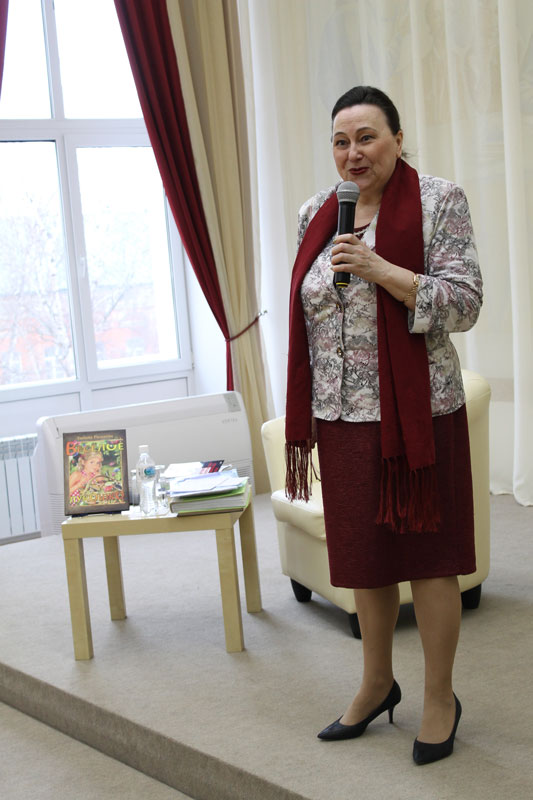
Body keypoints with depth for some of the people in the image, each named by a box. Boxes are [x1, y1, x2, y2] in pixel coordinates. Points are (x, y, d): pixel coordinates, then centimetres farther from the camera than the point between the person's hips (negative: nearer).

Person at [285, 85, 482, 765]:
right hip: (342, 416, 5)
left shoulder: (437, 201, -5)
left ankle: (440, 697, 23)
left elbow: (464, 303, -12)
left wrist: (379, 269, -22)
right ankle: (377, 684, 34)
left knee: (426, 556, 5)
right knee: (362, 555, 14)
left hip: (416, 413, -5)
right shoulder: (317, 214, 10)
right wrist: (304, 417, 13)